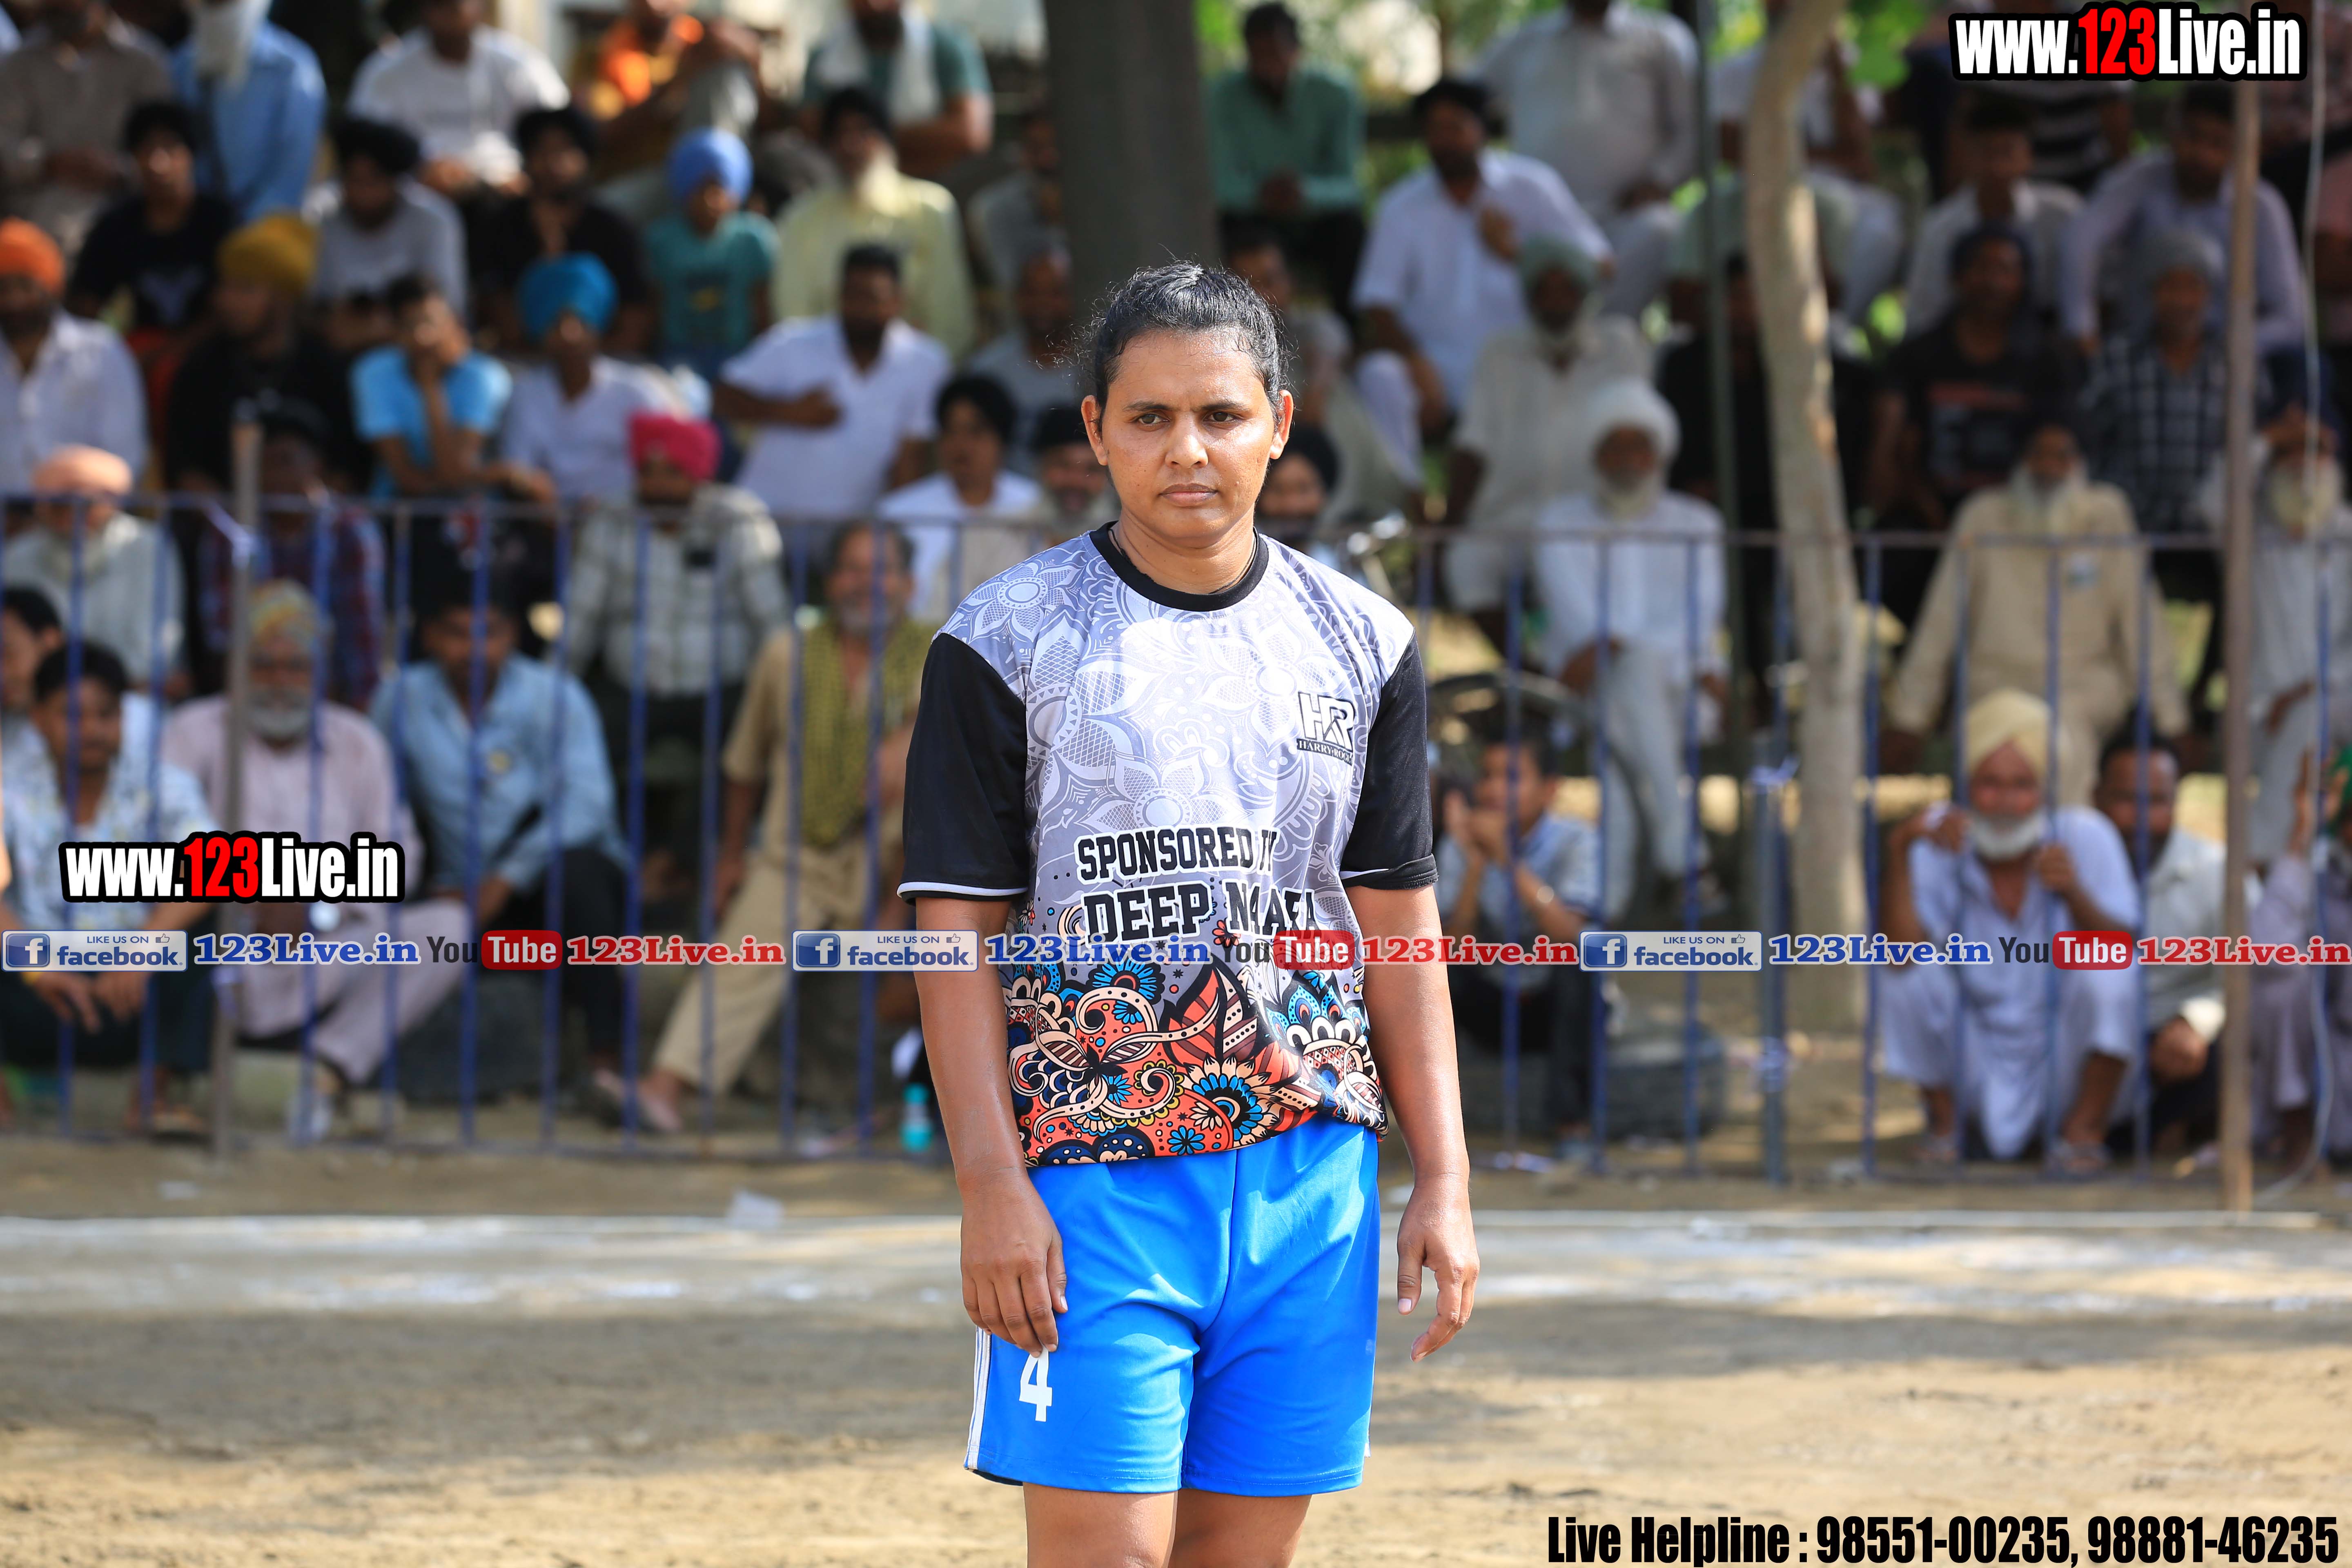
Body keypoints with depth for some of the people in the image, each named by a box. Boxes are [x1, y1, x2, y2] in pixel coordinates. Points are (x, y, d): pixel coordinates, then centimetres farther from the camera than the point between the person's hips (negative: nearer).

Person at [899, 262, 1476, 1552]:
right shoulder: (1005, 644, -1)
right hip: (1093, 1169, -3)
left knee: (1246, 1547, 4)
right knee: (1106, 1547, -11)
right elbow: (956, 928, -4)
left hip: (1308, 1164, 3)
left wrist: (1443, 1179, 5)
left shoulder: (1361, 644, 10)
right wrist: (991, 1187, -12)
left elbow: (1397, 928, 12)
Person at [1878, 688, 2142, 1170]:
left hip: (2063, 1071, -1)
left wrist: (2074, 894, -39)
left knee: (2107, 976, -27)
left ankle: (2083, 1129, -8)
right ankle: (1944, 1119, 0)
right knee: (1911, 974, -22)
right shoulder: (1940, 842, -10)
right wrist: (1898, 849, -35)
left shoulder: (2085, 837, -11)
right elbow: (1900, 949, -24)